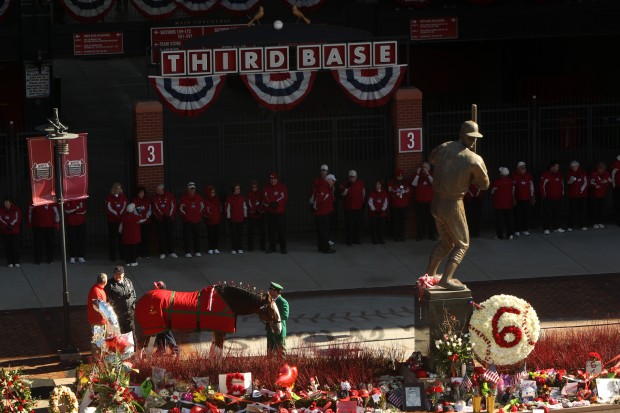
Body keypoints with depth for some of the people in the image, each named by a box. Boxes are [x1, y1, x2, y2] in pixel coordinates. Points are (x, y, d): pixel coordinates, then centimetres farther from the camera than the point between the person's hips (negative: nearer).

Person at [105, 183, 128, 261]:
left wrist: (120, 214, -12)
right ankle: (112, 256, 3)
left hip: (121, 220, 2)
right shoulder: (109, 197, 0)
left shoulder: (123, 197, 8)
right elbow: (109, 208, -8)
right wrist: (117, 214, -14)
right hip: (112, 220, -2)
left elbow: (125, 206, 2)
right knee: (112, 238, -2)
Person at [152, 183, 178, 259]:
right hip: (159, 220, 0)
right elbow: (155, 208, -3)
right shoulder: (155, 197, 2)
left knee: (170, 235, 3)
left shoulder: (170, 196, 1)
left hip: (169, 219, 0)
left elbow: (173, 206, 2)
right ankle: (162, 253, 1)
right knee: (161, 236, -2)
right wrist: (161, 216, -11)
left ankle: (171, 252, 10)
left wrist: (170, 215, -7)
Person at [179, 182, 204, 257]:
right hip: (187, 220, -3)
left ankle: (197, 251, 14)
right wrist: (186, 215, -6)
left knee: (197, 236, 6)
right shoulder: (184, 198, -5)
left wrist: (199, 214, 8)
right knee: (187, 236, -5)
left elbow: (202, 206, 18)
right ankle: (187, 252, -1)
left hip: (197, 220, 3)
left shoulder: (198, 197, 6)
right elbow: (181, 209, -1)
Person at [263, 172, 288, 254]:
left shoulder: (282, 187, -1)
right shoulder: (267, 187, 7)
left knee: (282, 230, -5)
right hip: (270, 212, 3)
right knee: (271, 230, 7)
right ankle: (272, 247, 16)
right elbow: (264, 199, 1)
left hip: (280, 212, -3)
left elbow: (284, 197, -9)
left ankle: (283, 247, -1)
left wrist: (276, 203, -17)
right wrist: (270, 204, -16)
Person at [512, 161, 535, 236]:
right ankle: (517, 230, 5)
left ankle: (524, 230, 14)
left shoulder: (529, 175, 9)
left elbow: (531, 186, 15)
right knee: (518, 215, -2)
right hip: (517, 199, -4)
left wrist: (532, 197, 14)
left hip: (527, 199, 4)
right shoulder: (514, 175, -4)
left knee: (526, 215, 5)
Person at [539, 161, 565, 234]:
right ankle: (546, 229, -4)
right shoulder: (545, 175, -10)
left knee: (557, 213, 11)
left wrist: (562, 193, 19)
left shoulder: (559, 175, 12)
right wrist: (544, 195, -10)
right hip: (548, 198, -7)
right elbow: (542, 186, -11)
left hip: (558, 198, 7)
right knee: (547, 214, -6)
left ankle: (556, 227, 21)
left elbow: (562, 184, 24)